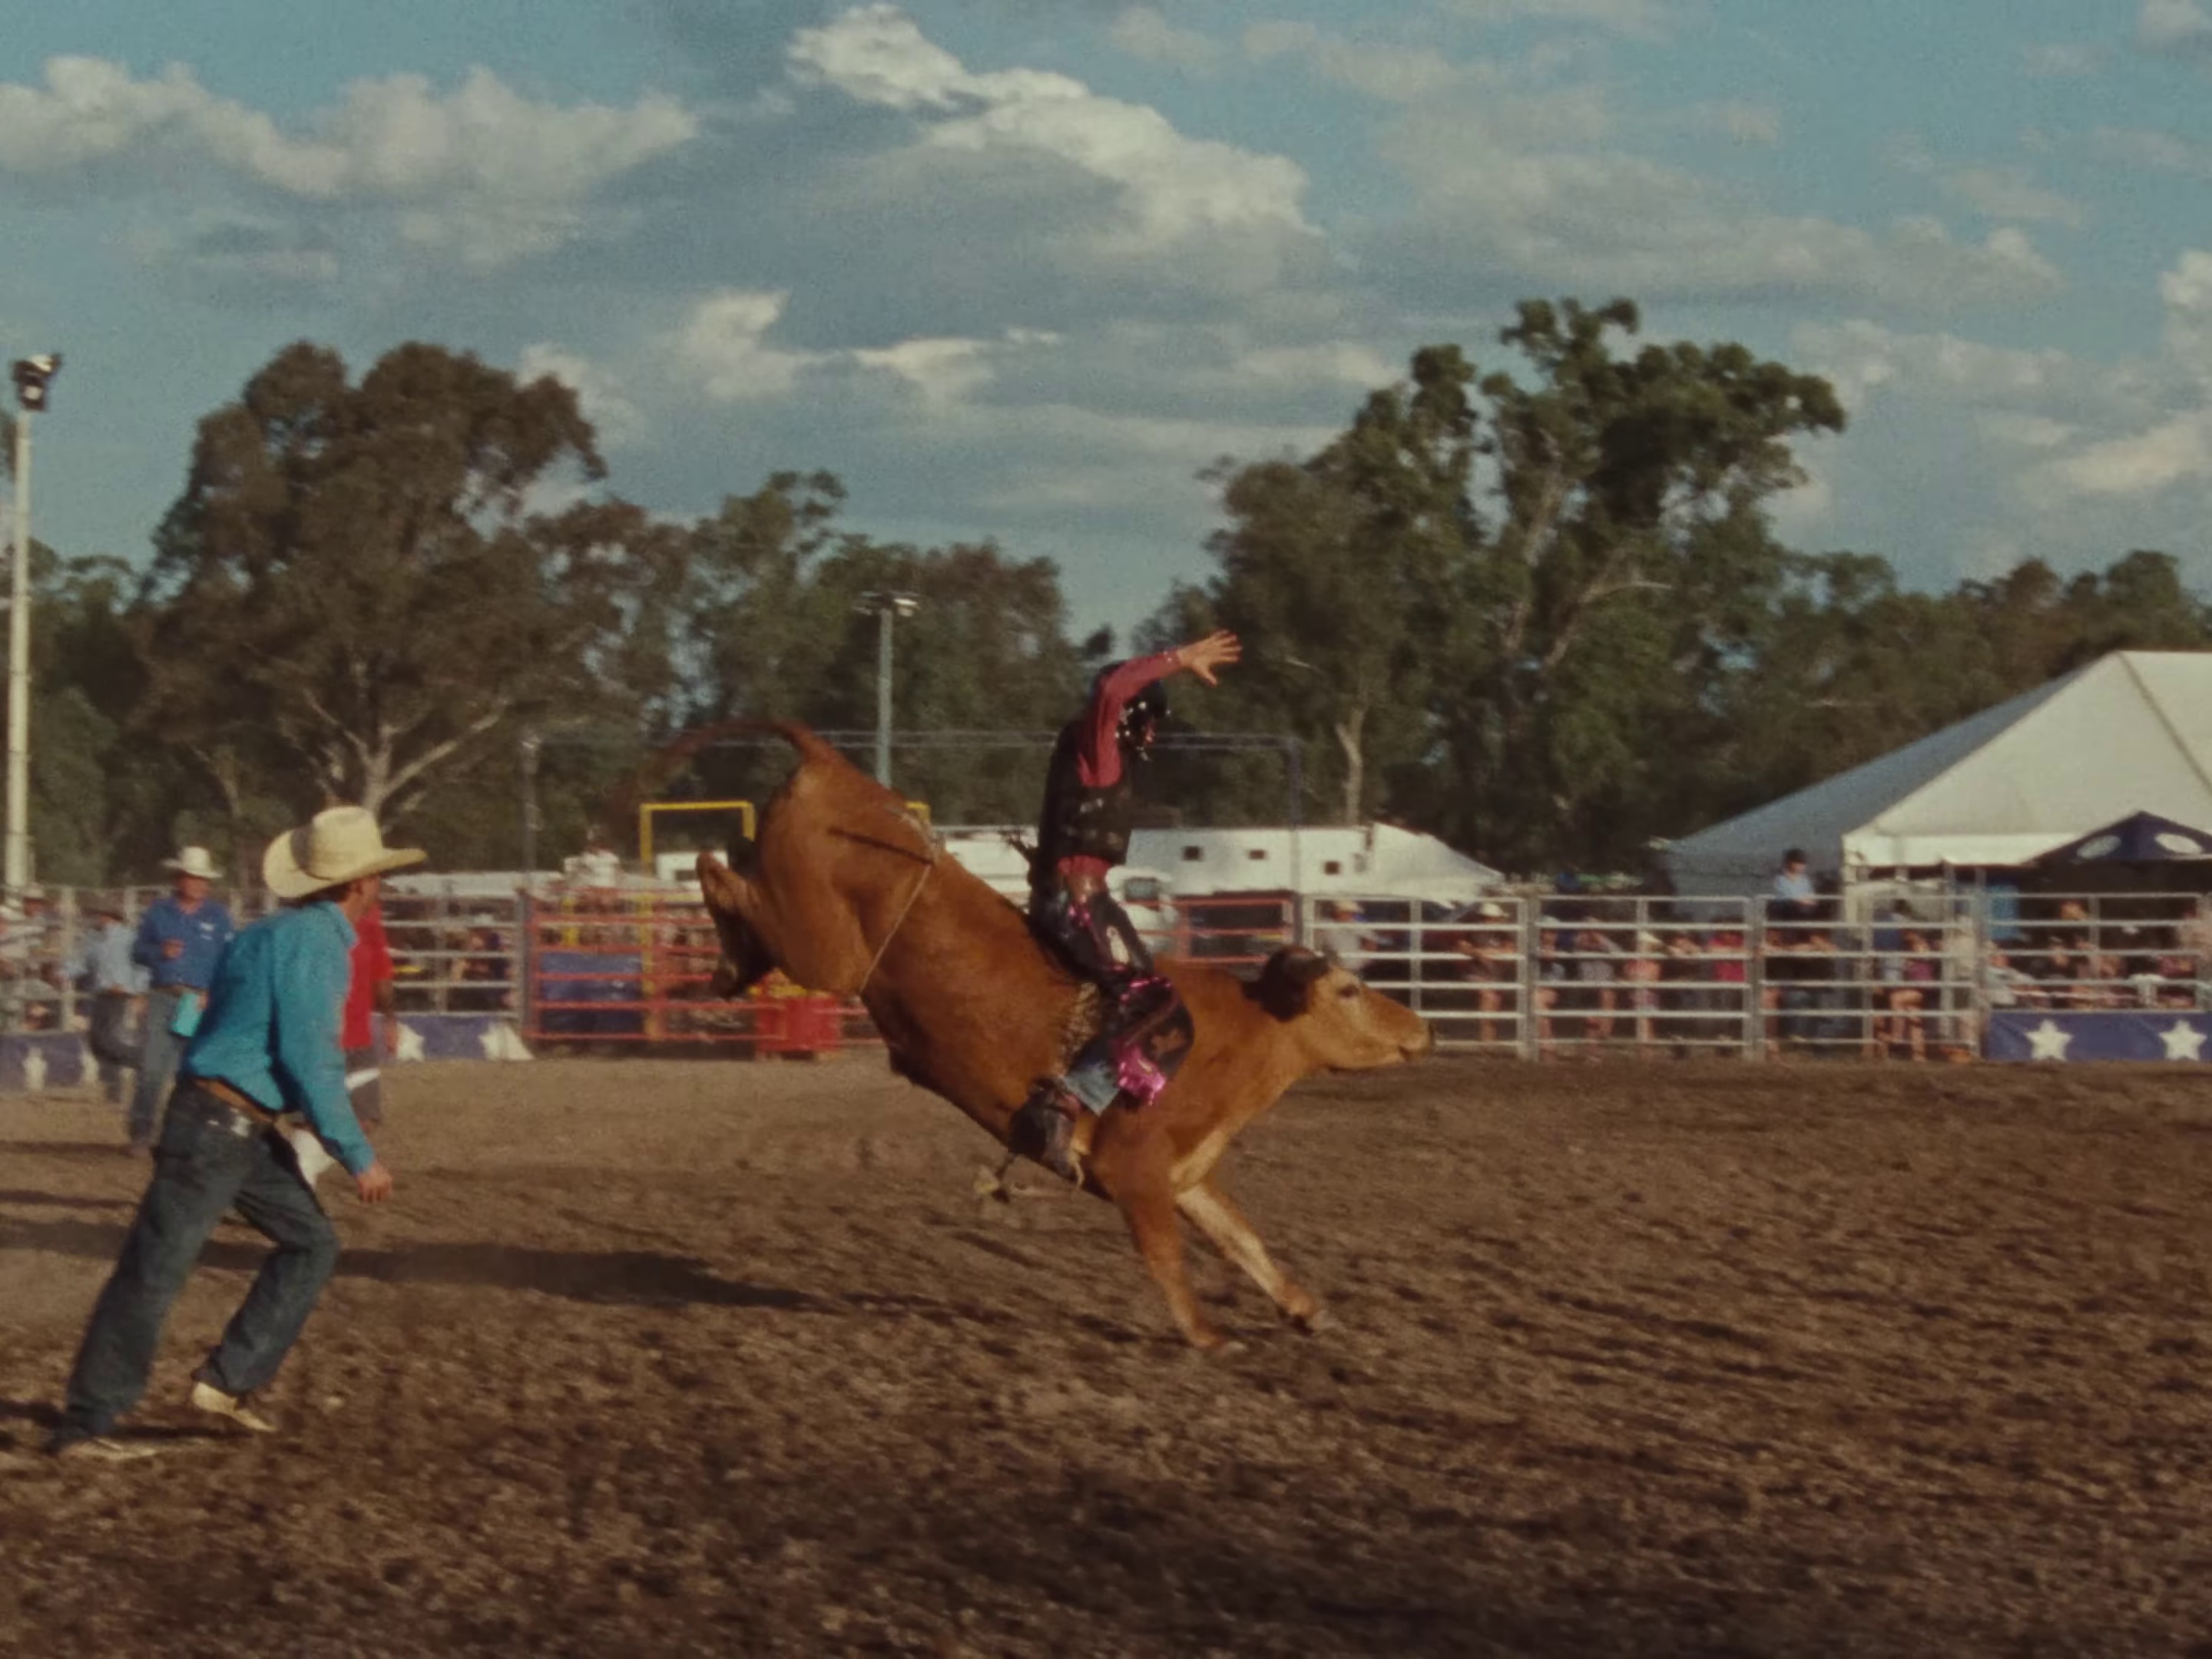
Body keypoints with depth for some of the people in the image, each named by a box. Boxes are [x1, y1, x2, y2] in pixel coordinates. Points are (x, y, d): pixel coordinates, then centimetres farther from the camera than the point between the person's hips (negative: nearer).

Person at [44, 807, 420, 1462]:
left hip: (251, 1131, 10)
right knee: (154, 1272, -6)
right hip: (216, 1127, -10)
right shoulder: (312, 941, -16)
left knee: (311, 1242, 13)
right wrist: (358, 1157, -16)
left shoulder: (287, 931, 15)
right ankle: (85, 1425, -3)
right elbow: (308, 1060, -21)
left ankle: (228, 1381, 11)